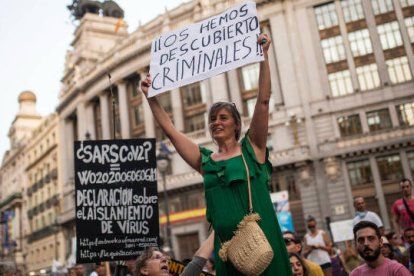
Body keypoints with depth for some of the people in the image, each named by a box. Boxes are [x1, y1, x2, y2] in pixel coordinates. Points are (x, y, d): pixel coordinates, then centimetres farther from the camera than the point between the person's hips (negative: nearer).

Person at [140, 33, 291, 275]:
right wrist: (151, 97, 11)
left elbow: (263, 100, -4)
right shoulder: (205, 161, 10)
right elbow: (169, 129, 13)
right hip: (226, 244, 3)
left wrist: (263, 55, -8)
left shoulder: (252, 148, 3)